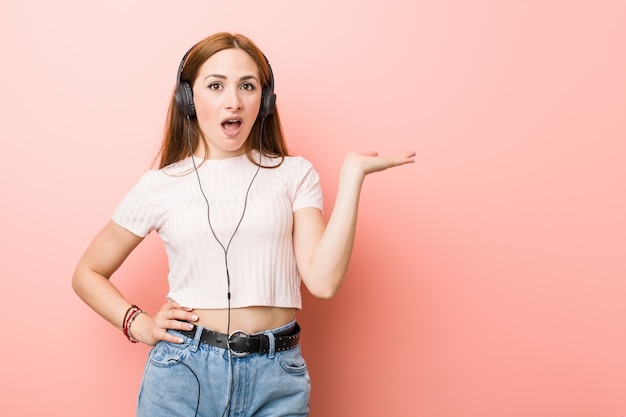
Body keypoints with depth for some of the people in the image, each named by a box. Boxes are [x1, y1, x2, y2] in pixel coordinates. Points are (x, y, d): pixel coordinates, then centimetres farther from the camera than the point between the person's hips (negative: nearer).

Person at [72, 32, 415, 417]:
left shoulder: (294, 174, 3)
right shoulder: (159, 186, 2)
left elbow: (323, 280, -10)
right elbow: (88, 274, 13)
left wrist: (353, 174, -9)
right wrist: (140, 325, -1)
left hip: (276, 375, 0)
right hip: (184, 370, 0)